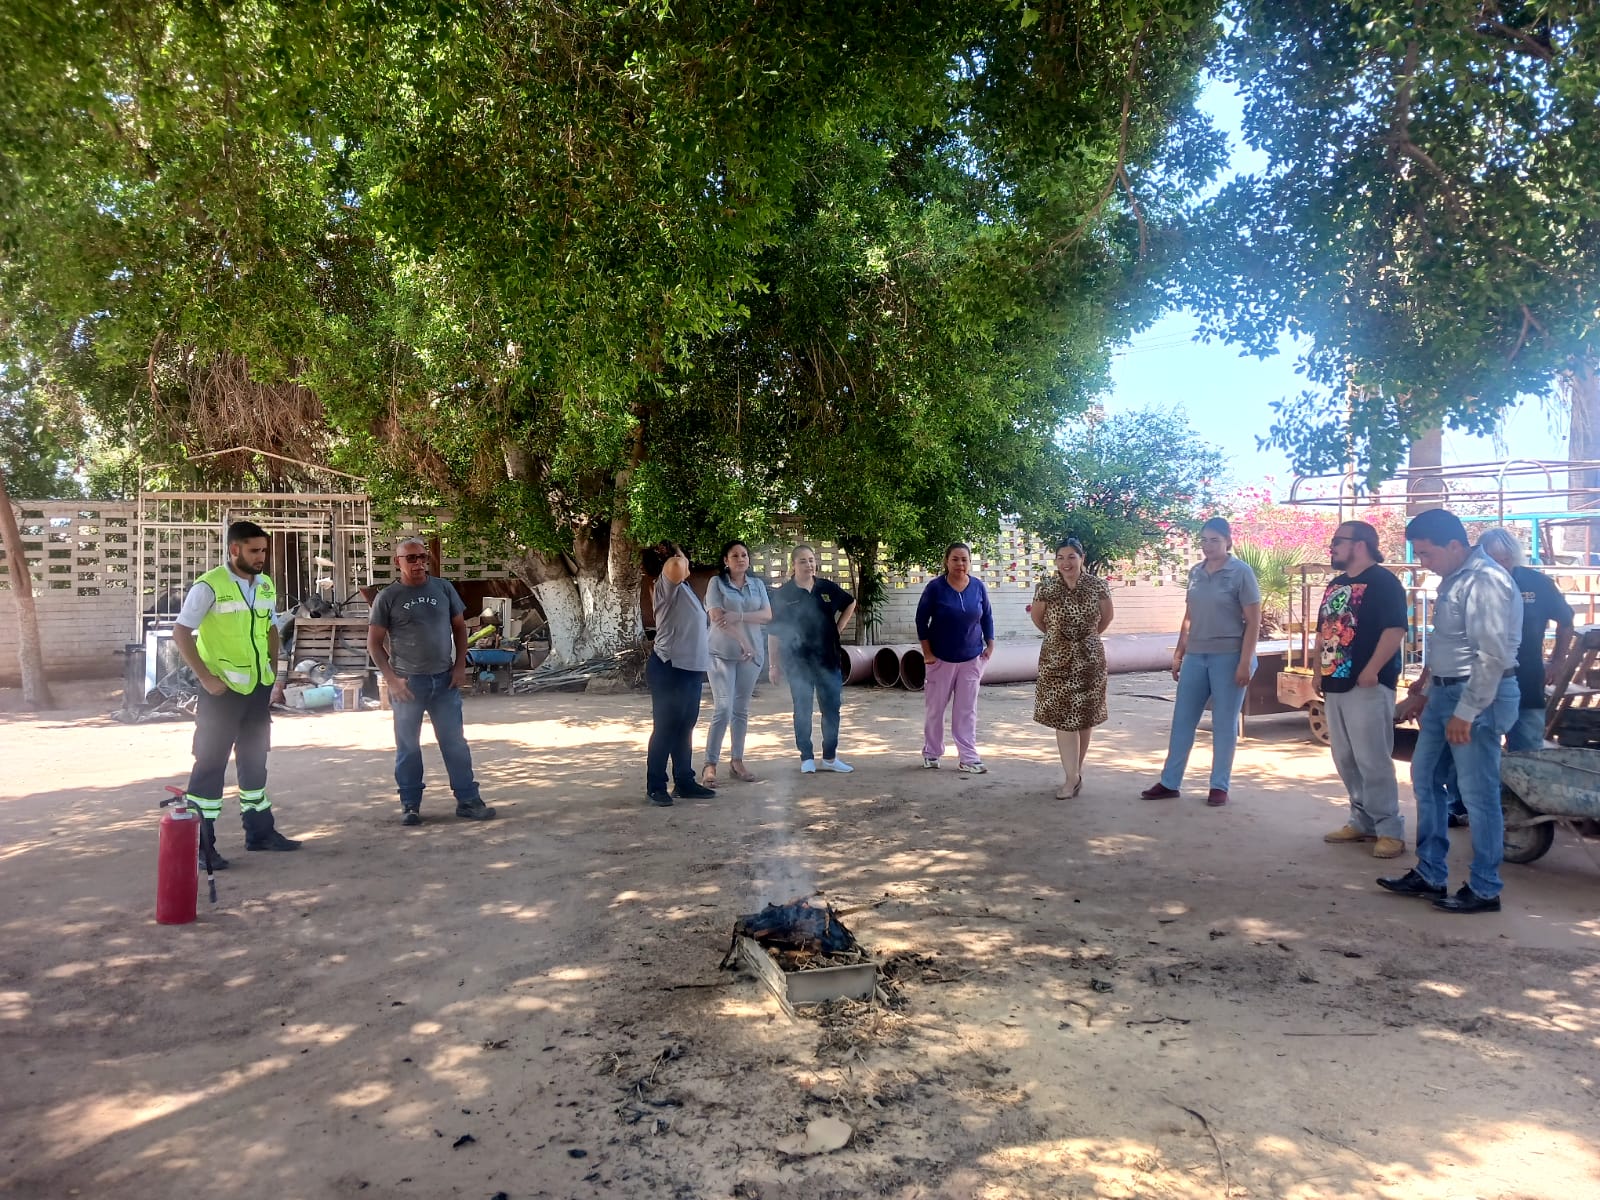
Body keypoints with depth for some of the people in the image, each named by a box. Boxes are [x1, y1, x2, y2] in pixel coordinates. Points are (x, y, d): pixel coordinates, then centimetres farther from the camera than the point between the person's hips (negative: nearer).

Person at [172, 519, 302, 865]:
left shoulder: (266, 585, 7)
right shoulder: (209, 586, -12)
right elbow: (181, 633, -12)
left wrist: (274, 673, 11)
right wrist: (206, 678, -16)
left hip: (258, 688, 7)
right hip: (222, 690, -7)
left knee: (255, 760, 16)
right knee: (211, 763, -1)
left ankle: (259, 830, 27)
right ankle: (199, 844, 7)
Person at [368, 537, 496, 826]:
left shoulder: (443, 588, 4)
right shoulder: (387, 597, -3)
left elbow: (459, 627, 11)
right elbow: (374, 643, -1)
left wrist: (460, 666, 1)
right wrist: (392, 679, -11)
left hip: (444, 680, 2)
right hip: (408, 682, -2)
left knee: (455, 742, 5)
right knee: (408, 747, 6)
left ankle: (468, 801, 11)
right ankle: (410, 805, 16)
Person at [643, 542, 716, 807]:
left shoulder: (683, 587, 18)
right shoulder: (667, 583, -11)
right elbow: (676, 566, -36)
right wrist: (678, 556, -15)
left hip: (691, 667, 10)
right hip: (669, 667, -10)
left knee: (684, 728, 15)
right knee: (665, 728, -3)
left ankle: (684, 781, 24)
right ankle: (656, 786, 5)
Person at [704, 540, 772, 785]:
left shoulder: (757, 584, 10)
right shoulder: (716, 583, -1)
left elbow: (767, 615, 0)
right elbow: (717, 617, -11)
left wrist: (739, 616, -16)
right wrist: (742, 641, -14)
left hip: (752, 653, 4)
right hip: (722, 653, -4)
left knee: (741, 710, 9)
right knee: (723, 709, -11)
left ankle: (737, 762, 16)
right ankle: (710, 765, -6)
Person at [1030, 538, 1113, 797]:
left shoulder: (1097, 586, -6)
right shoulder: (1046, 589, -8)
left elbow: (1107, 616, 10)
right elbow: (1036, 617, 10)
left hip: (1090, 659, 1)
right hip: (1057, 659, -1)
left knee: (1085, 715, 8)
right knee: (1063, 716, -5)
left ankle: (1077, 769, 23)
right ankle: (1072, 776, -1)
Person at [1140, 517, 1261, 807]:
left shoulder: (1241, 572, -7)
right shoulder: (1196, 572, 9)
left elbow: (1253, 621, -9)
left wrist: (1245, 662, -15)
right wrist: (1178, 654, 13)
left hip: (1228, 657, -5)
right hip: (1196, 656, 6)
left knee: (1224, 724, 3)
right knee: (1182, 720, 8)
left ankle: (1219, 786, 14)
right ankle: (1169, 782, 16)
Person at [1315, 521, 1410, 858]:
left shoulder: (1382, 582, -8)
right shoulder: (1335, 585, 18)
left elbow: (1395, 629, -18)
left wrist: (1372, 669, -22)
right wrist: (1319, 670, 14)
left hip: (1368, 685, -9)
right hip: (1335, 683, 9)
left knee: (1372, 760, -9)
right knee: (1345, 760, 12)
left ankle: (1390, 830, -2)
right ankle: (1363, 822, 21)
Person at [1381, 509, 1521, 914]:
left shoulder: (1485, 581, -18)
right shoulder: (1453, 579, 13)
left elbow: (1494, 656, -22)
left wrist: (1465, 712, -21)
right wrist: (1425, 693, 23)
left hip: (1478, 696, -10)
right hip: (1445, 692, 10)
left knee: (1477, 793, -1)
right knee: (1424, 777, 14)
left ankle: (1484, 890, 11)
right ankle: (1429, 874, 24)